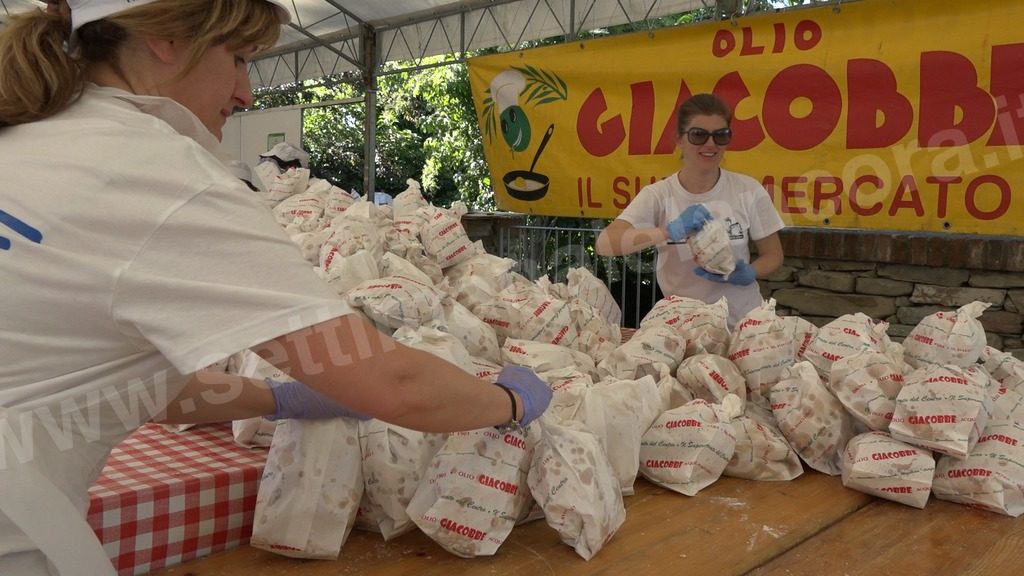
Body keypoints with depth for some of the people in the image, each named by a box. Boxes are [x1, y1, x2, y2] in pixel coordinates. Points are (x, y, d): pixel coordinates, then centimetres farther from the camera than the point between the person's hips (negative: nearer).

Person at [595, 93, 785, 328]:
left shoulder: (748, 191, -2)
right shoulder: (658, 195, -6)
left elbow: (773, 255, 8)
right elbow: (605, 244, -18)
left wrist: (747, 273, -13)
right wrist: (669, 231, -30)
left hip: (742, 321, 1)